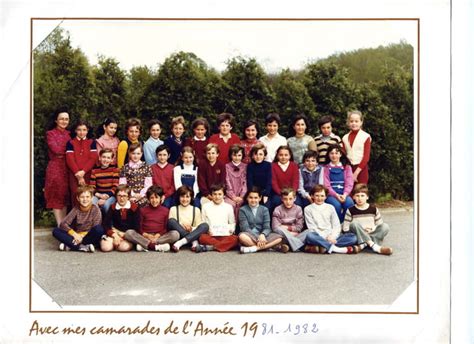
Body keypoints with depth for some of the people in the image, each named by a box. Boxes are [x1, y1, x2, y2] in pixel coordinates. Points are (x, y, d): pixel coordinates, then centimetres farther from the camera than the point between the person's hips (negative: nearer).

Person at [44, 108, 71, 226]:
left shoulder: (68, 134, 14)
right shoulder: (50, 133, -2)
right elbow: (56, 150, -14)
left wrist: (62, 152, -8)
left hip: (67, 168, 5)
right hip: (55, 168, -5)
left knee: (65, 196, 8)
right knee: (56, 197, -2)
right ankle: (60, 226, 0)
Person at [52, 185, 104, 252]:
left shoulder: (95, 209, -4)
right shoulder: (76, 209, 2)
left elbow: (97, 228, -12)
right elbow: (63, 224, -5)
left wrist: (83, 236, -22)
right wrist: (74, 234, -20)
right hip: (77, 236, 3)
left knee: (99, 229, -34)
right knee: (56, 231, -18)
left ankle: (71, 246, -27)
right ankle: (82, 247, -31)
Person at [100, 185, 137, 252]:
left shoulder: (134, 208, -2)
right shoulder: (113, 207, 4)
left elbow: (136, 227, -5)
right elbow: (106, 225, -3)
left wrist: (124, 235, -14)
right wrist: (115, 235, -18)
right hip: (115, 233, 2)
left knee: (124, 247, -35)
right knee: (105, 247, -27)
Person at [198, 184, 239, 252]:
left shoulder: (228, 207, 14)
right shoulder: (205, 206, 13)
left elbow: (232, 223, 20)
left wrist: (231, 229, -2)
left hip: (225, 236, 1)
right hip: (210, 236, -1)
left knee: (234, 239, -33)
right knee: (202, 237, -35)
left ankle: (210, 247, -36)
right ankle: (225, 245, -33)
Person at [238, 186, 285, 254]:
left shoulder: (264, 209, 10)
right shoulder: (243, 210, 3)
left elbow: (267, 227, 1)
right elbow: (245, 228, -7)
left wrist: (262, 235, -24)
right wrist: (258, 238, -21)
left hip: (262, 235, 3)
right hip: (249, 235, -2)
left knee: (279, 238, -24)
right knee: (242, 236, -37)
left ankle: (254, 248, -32)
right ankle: (271, 245, -32)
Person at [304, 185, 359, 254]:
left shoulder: (330, 207, 15)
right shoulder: (308, 209, 8)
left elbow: (337, 226, 9)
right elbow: (312, 228, -2)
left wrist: (332, 236, -12)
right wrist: (326, 237, -15)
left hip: (332, 237, 3)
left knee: (353, 237, -20)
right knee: (309, 236, -37)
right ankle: (336, 248, -38)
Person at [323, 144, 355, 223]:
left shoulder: (347, 167, 18)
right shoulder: (326, 168, 10)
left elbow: (349, 184, 6)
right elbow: (326, 185, -1)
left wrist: (344, 195, -14)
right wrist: (336, 195, -17)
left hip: (344, 194, 2)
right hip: (331, 195, -2)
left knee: (349, 203, -32)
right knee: (336, 205, -34)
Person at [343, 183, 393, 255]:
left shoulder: (373, 209, 7)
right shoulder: (351, 211, -1)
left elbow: (380, 225, 9)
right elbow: (345, 229, -5)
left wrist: (373, 228, -12)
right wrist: (360, 230, -16)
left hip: (372, 234, 2)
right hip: (358, 237, -2)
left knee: (385, 226, -20)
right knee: (354, 224, -31)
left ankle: (363, 245, -38)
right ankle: (374, 246, -42)